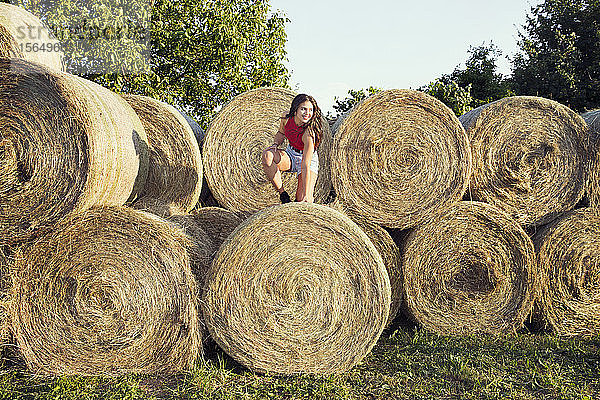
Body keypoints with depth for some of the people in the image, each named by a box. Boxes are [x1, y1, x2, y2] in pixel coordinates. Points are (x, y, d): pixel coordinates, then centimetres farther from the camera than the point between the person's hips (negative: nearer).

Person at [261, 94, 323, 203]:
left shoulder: (309, 133, -32)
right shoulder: (286, 118, -17)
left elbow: (305, 165, -36)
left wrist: (306, 195, -37)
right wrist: (275, 144, -14)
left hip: (308, 158, -5)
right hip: (290, 154, 5)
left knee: (305, 201, -21)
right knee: (267, 154, -30)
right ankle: (282, 193, -15)